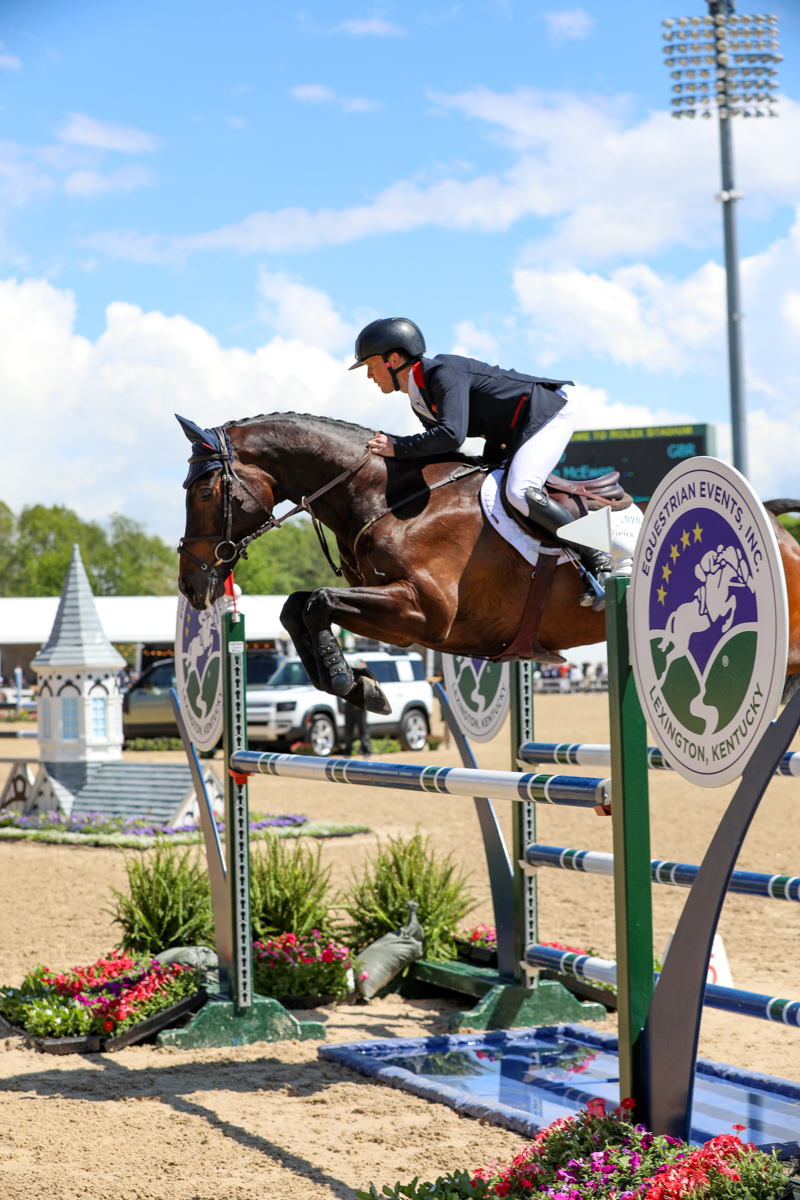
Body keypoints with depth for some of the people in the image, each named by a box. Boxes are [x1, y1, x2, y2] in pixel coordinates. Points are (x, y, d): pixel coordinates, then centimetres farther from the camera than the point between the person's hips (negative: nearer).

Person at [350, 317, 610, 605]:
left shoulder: (443, 372, -22)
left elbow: (451, 435, -34)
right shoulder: (419, 402, 9)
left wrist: (396, 448, -26)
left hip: (548, 413, -11)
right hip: (515, 433, 11)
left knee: (519, 492, -29)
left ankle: (598, 562, -24)